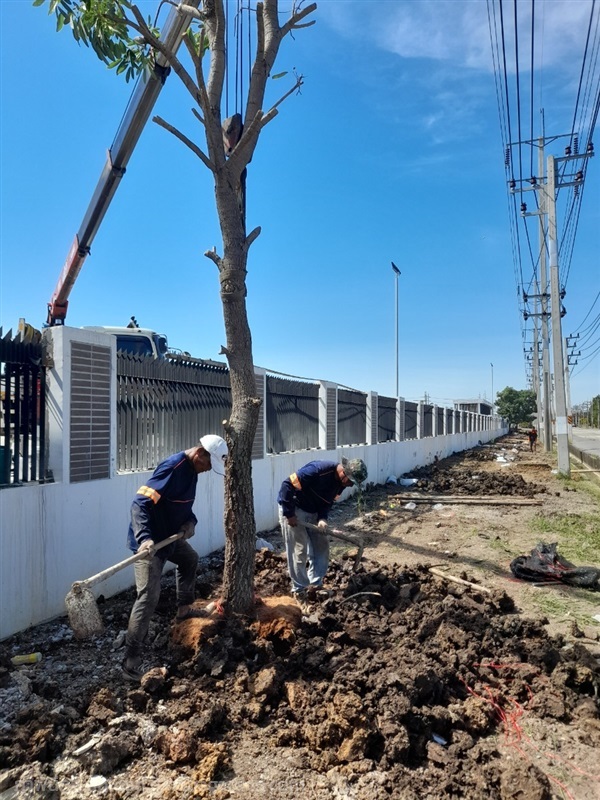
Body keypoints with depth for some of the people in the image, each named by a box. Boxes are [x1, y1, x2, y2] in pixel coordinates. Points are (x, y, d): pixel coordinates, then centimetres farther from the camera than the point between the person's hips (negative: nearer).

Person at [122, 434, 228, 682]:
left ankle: (183, 609, 48)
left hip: (170, 536, 10)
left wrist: (190, 522, -3)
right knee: (149, 596, -11)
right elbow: (140, 503, -30)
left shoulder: (192, 469, 3)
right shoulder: (172, 467, -26)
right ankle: (130, 662, -5)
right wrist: (145, 538, -41)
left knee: (190, 559, 29)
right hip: (150, 541, -10)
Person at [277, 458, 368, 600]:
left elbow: (328, 501, 4)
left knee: (321, 546, 8)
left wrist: (322, 518, -15)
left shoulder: (341, 481, -6)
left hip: (313, 513, 8)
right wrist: (289, 514, -27)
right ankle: (299, 589, 12)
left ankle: (315, 585, 18)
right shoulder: (317, 470, -32)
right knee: (299, 550, -2)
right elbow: (287, 485, -31)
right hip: (294, 510, -8)